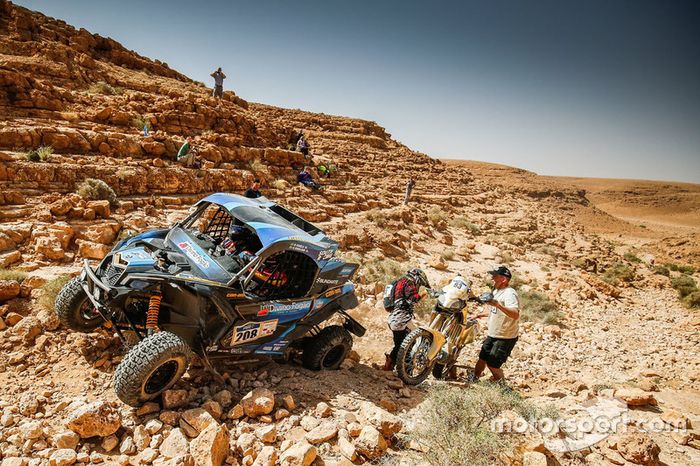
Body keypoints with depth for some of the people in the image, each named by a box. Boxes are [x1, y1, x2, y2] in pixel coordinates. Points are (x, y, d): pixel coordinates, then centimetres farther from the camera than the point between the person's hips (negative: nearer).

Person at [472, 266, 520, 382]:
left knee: (492, 364, -3)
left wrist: (497, 304, -46)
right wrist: (481, 314, 21)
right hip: (492, 335, 9)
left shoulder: (509, 293, -21)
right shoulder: (496, 291, 10)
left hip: (505, 338, -9)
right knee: (482, 358, 14)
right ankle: (474, 379, 29)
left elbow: (515, 315, -37)